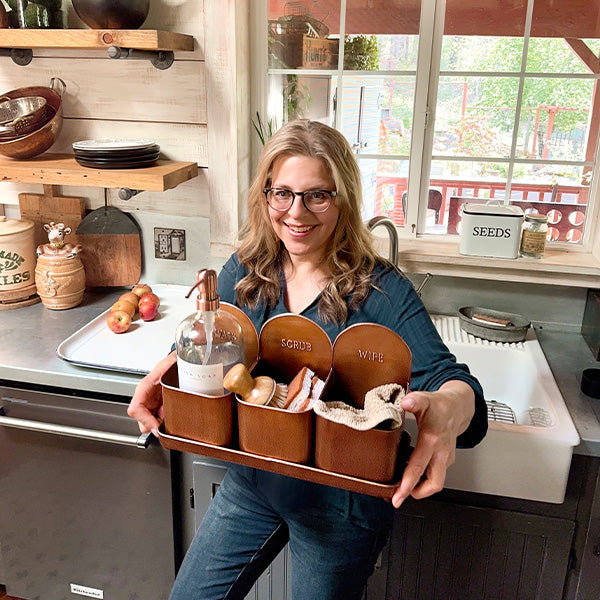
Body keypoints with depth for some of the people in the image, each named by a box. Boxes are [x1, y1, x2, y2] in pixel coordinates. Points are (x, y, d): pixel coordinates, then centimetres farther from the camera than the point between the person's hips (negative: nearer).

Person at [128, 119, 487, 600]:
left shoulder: (381, 291, -19)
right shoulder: (246, 272, -6)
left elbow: (450, 379, -24)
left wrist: (446, 412, -48)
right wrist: (163, 375, -24)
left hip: (341, 504, -4)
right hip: (252, 481, 4)